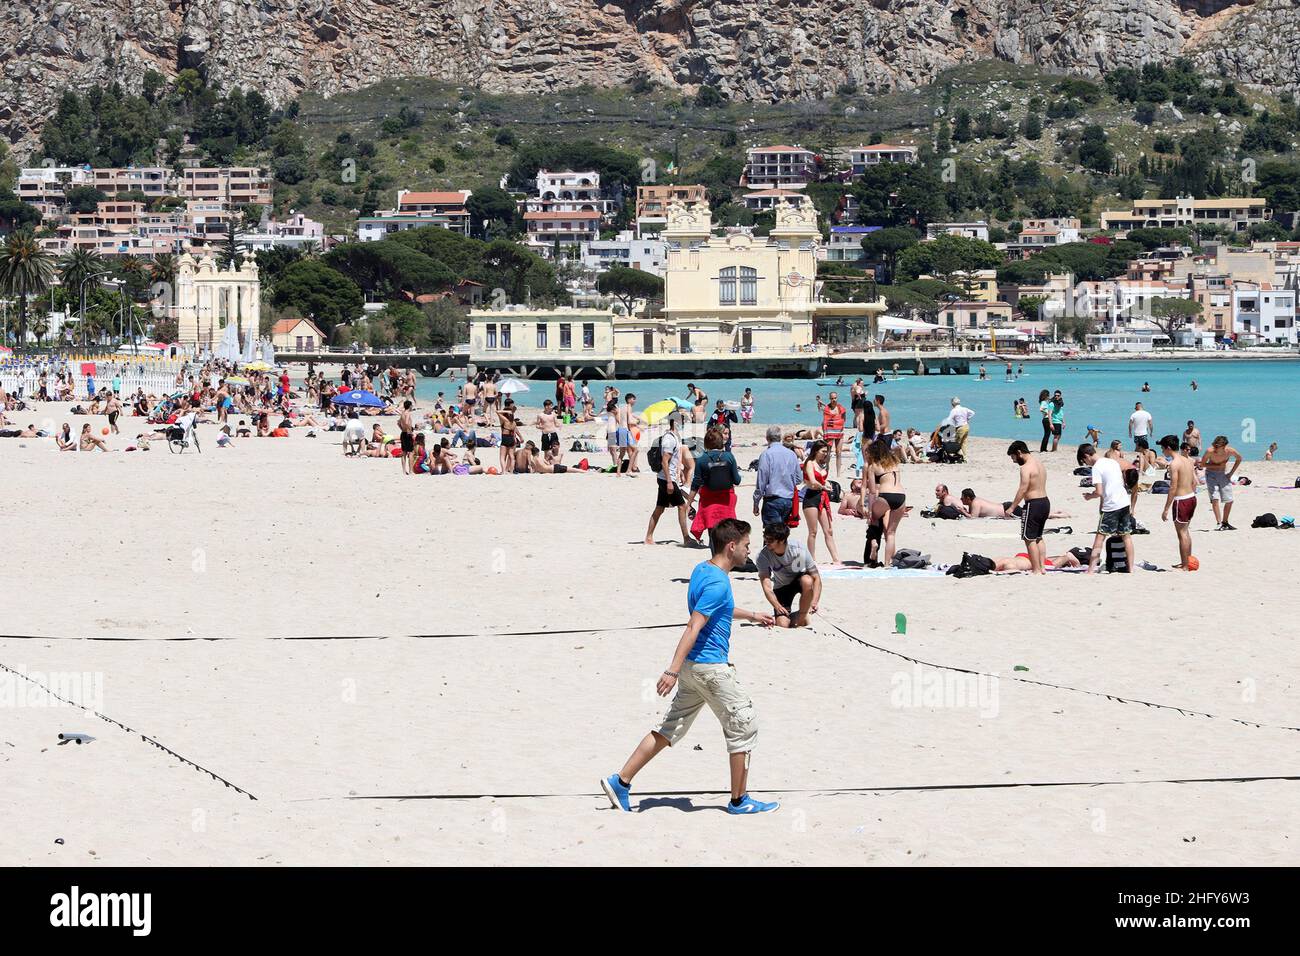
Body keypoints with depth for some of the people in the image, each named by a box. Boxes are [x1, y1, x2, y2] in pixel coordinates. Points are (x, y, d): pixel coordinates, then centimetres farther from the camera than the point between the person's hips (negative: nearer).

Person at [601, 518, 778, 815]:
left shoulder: (702, 570, 10)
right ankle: (739, 800, 12)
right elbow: (693, 628, -26)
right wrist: (673, 671, -29)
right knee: (744, 728, 4)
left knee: (670, 729, 12)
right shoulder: (718, 583, -20)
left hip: (693, 667, 9)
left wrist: (752, 616, 42)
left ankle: (621, 782, 10)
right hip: (711, 668, -9)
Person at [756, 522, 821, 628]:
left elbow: (816, 578, -23)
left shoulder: (798, 549, -28)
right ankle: (792, 616, 20)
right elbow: (766, 586, -29)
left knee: (807, 581, -38)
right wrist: (777, 606, -46)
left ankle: (803, 616, -14)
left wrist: (814, 603, -37)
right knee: (782, 624, -17)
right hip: (781, 588, 1)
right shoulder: (763, 555, -26)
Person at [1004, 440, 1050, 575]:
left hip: (1033, 504, -10)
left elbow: (1023, 489, -20)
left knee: (1029, 539, -3)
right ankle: (1042, 567, 20)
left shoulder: (1026, 468, -15)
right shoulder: (1039, 464, 14)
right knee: (1038, 537, 21)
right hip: (1045, 502, 10)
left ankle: (1036, 570, -5)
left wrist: (1012, 507, -16)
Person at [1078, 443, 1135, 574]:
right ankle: (1131, 567, 16)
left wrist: (1089, 496, 3)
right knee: (1126, 536, 13)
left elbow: (1099, 492, -18)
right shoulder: (1113, 462, 11)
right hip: (1124, 502, 7)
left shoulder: (1096, 468, -12)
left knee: (1100, 537, -3)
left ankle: (1091, 569, -6)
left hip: (1111, 506, -7)